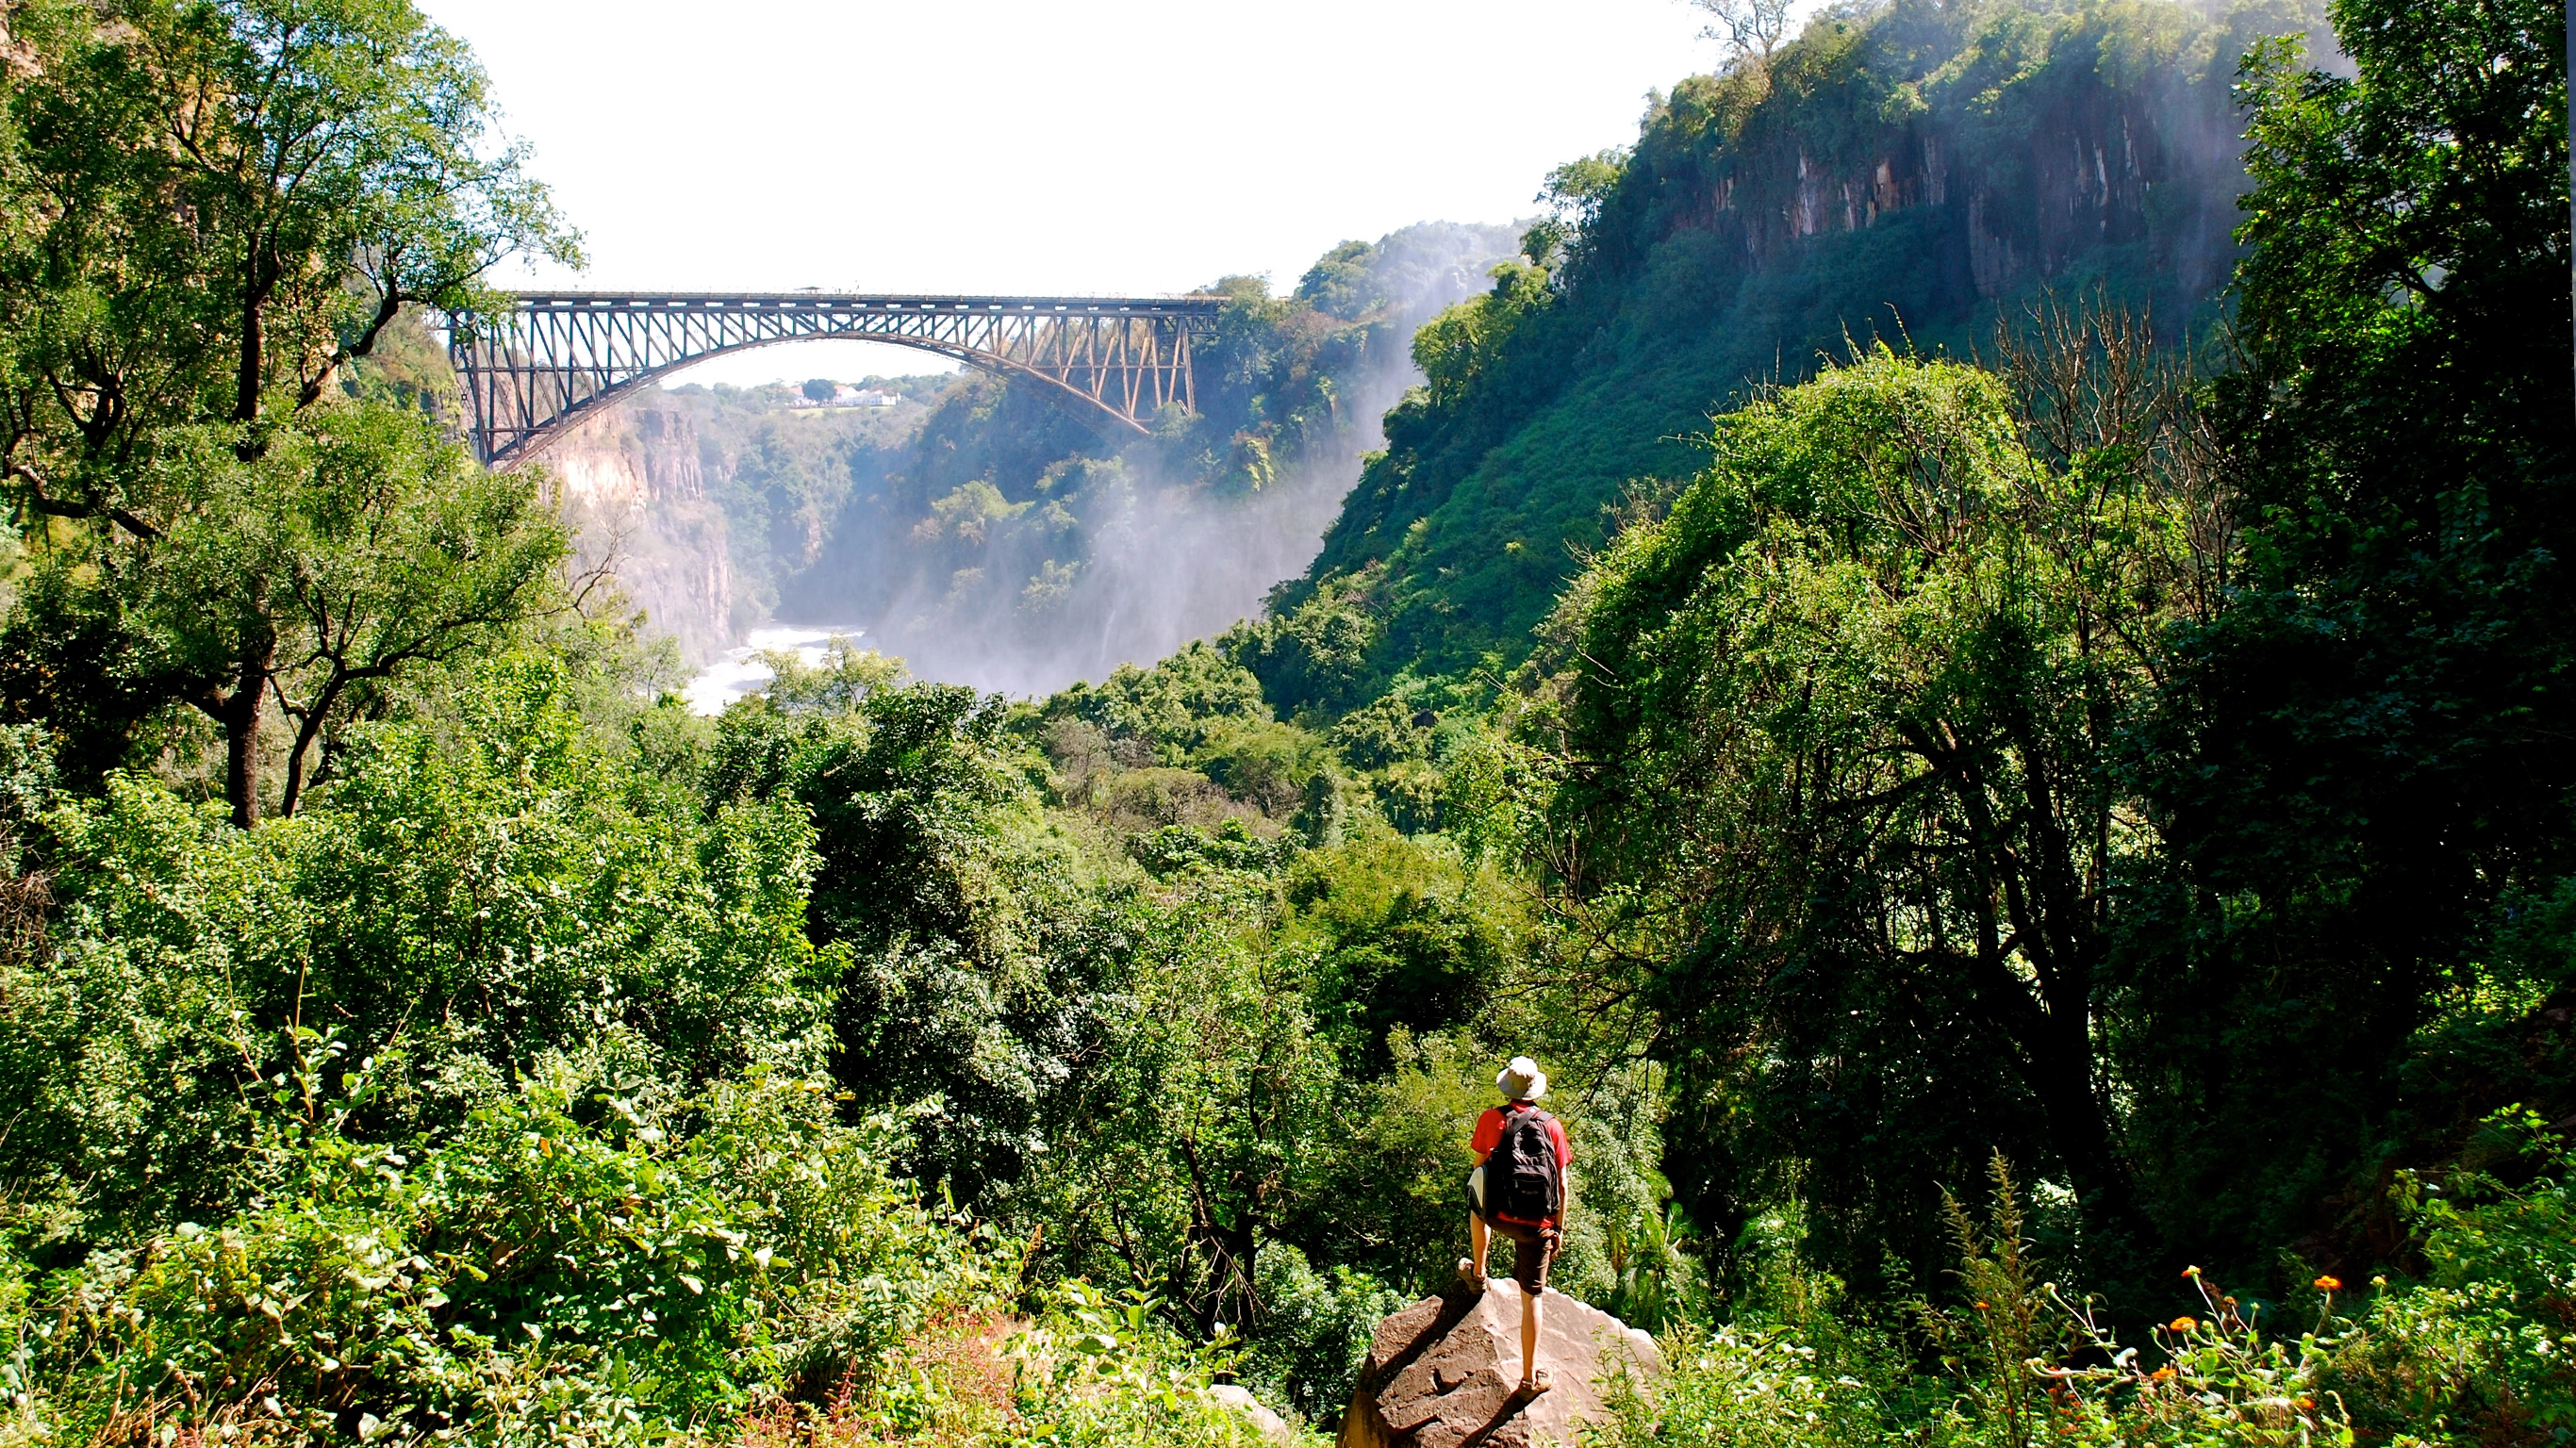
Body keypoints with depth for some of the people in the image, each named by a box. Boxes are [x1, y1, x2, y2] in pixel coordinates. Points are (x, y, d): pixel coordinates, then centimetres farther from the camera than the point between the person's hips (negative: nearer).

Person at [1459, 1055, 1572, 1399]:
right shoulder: (1553, 1126, 2)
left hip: (1500, 1216, 0)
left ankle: (1478, 1274, 46)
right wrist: (1558, 1230, 11)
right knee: (1531, 1297, 9)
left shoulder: (1491, 1119, -4)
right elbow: (1562, 1184, 2)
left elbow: (1480, 1164, 3)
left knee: (1477, 1200, 35)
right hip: (1539, 1226, 1)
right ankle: (1530, 1377, 11)